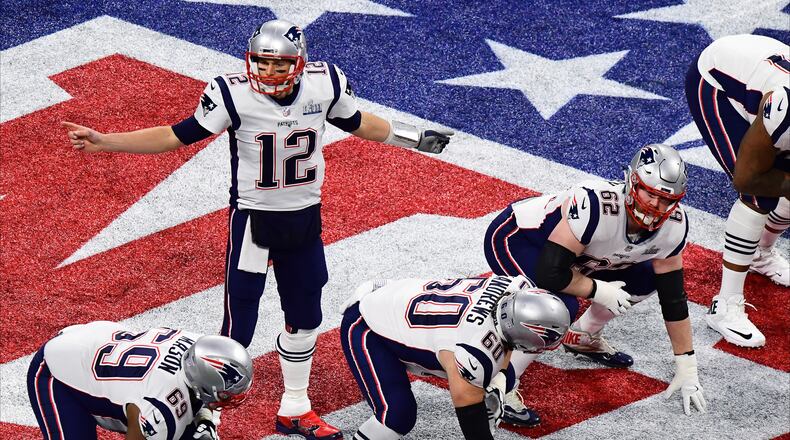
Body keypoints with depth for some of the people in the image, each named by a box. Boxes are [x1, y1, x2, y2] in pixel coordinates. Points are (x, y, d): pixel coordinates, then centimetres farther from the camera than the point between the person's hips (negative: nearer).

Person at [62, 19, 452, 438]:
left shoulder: (325, 84, -11)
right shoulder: (234, 94, -20)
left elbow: (356, 122, 10)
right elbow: (177, 136, -14)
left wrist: (412, 136, 17)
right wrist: (103, 142, -21)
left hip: (304, 220, 5)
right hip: (252, 220, -4)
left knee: (305, 318, 18)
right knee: (238, 328, -6)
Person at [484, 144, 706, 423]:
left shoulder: (673, 226, -15)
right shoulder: (596, 206, -38)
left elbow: (673, 297, -4)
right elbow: (550, 273, -36)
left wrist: (687, 369, -1)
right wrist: (599, 291, -20)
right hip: (514, 236, -8)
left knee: (643, 280, 4)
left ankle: (583, 338, 26)